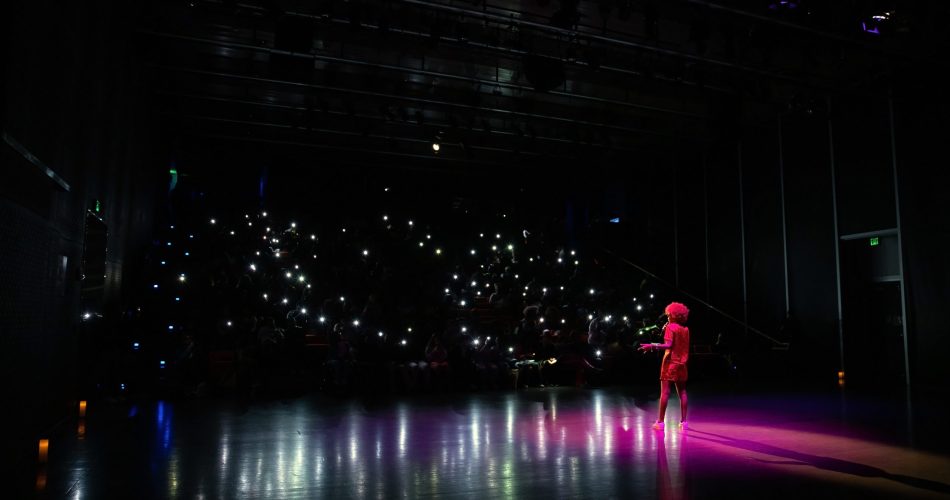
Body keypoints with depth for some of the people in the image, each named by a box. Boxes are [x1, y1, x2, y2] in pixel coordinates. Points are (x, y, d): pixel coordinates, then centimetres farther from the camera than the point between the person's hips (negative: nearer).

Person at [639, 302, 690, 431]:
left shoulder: (670, 327, -8)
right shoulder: (686, 329, 11)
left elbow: (668, 345, -20)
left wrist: (652, 346, -28)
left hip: (670, 362, -6)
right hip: (682, 363, 6)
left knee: (665, 392, -6)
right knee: (682, 392, 10)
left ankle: (660, 421, -6)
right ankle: (683, 421, 9)